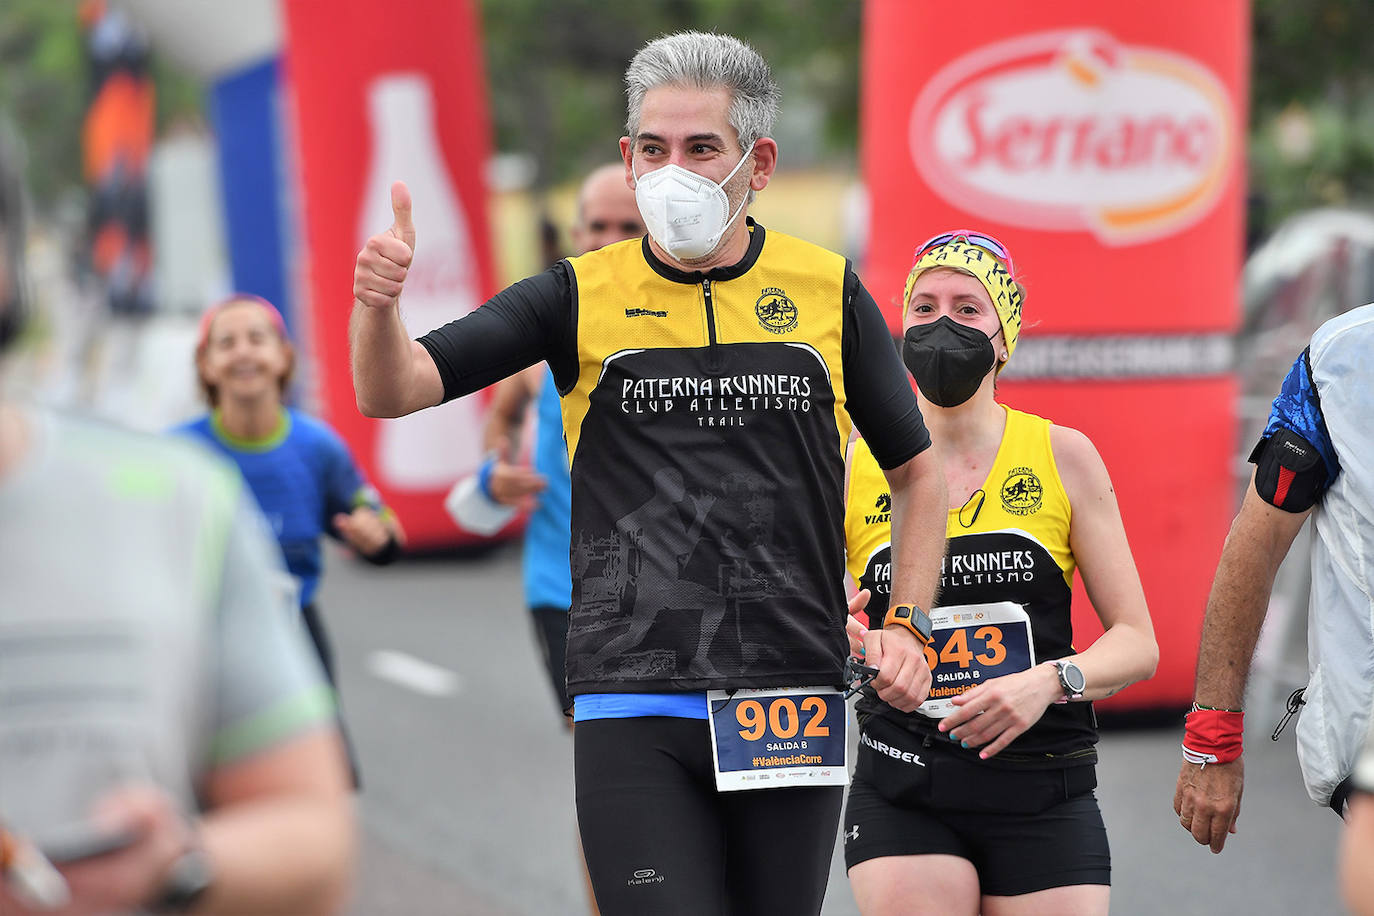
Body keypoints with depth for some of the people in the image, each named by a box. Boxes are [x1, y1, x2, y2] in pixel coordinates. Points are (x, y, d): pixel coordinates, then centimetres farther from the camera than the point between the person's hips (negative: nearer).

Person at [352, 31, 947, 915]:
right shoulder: (580, 296, 3)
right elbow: (393, 391, -4)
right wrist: (379, 304, -25)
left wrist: (906, 626, 5)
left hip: (793, 708, 2)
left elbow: (918, 473, 17)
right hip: (632, 711, -1)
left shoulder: (829, 292, 6)